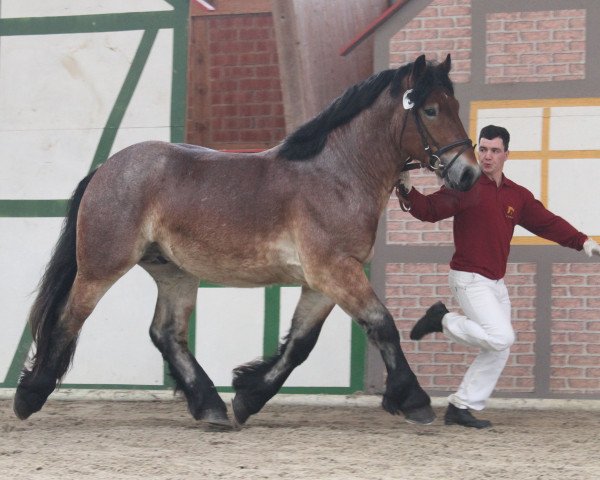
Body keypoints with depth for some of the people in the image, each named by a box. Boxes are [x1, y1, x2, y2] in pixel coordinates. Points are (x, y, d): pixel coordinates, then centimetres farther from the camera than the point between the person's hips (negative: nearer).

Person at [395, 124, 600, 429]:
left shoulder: (518, 195, 9)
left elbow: (547, 222, 8)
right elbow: (429, 210, -14)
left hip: (496, 283, 7)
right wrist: (407, 191, -32)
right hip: (469, 278, -7)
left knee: (498, 353, 9)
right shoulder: (465, 186, -8)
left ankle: (461, 407, 16)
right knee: (501, 337, -21)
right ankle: (443, 320, -1)